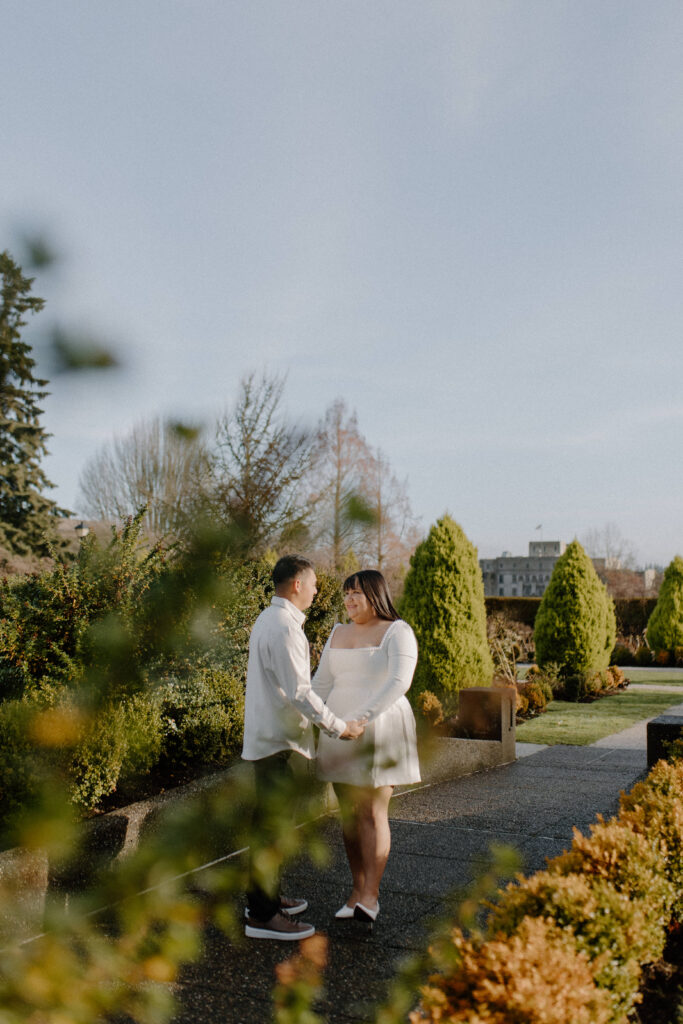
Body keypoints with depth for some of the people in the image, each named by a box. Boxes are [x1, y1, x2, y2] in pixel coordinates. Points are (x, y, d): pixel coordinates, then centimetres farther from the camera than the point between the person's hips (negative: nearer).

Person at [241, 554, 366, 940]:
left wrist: (324, 719, 24)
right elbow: (298, 691, -24)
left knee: (271, 821, 20)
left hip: (268, 734, 11)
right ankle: (262, 916, 7)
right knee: (271, 825, -2)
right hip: (276, 739, -11)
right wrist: (339, 726, -16)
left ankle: (268, 897, 33)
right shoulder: (283, 627, -20)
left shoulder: (269, 619, 14)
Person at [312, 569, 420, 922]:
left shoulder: (397, 632, -7)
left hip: (379, 731, -6)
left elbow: (400, 681, -21)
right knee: (349, 813, 9)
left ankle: (371, 895, 3)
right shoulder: (339, 633, 13)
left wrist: (364, 716, -31)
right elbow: (321, 682, 13)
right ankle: (357, 889, 20)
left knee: (373, 813, -6)